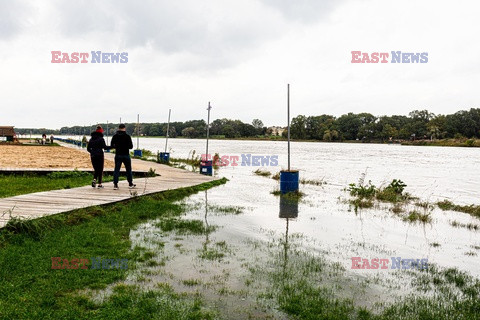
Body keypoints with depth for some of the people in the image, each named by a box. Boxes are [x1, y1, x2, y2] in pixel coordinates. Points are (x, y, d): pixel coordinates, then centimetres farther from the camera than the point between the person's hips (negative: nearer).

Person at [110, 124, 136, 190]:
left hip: (118, 155, 2)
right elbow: (131, 146, -8)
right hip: (126, 155, -2)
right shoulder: (127, 136, -10)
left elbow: (111, 145, 4)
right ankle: (130, 184, 18)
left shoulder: (115, 136, -1)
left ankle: (115, 185, -2)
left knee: (116, 170, 4)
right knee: (128, 170, 10)